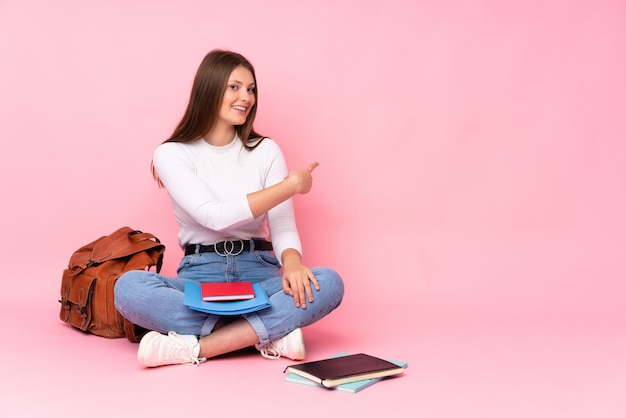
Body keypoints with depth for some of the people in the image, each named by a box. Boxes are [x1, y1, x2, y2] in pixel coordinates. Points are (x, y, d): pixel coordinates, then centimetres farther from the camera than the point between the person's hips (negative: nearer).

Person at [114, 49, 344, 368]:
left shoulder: (266, 151, 8)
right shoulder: (171, 154, -1)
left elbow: (283, 226, 0)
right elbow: (215, 216, -16)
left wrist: (292, 261, -24)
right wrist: (291, 184, -13)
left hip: (259, 273, 2)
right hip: (200, 276, -1)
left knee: (329, 282, -28)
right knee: (129, 286, -31)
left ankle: (195, 347, -31)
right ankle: (272, 334, -28)